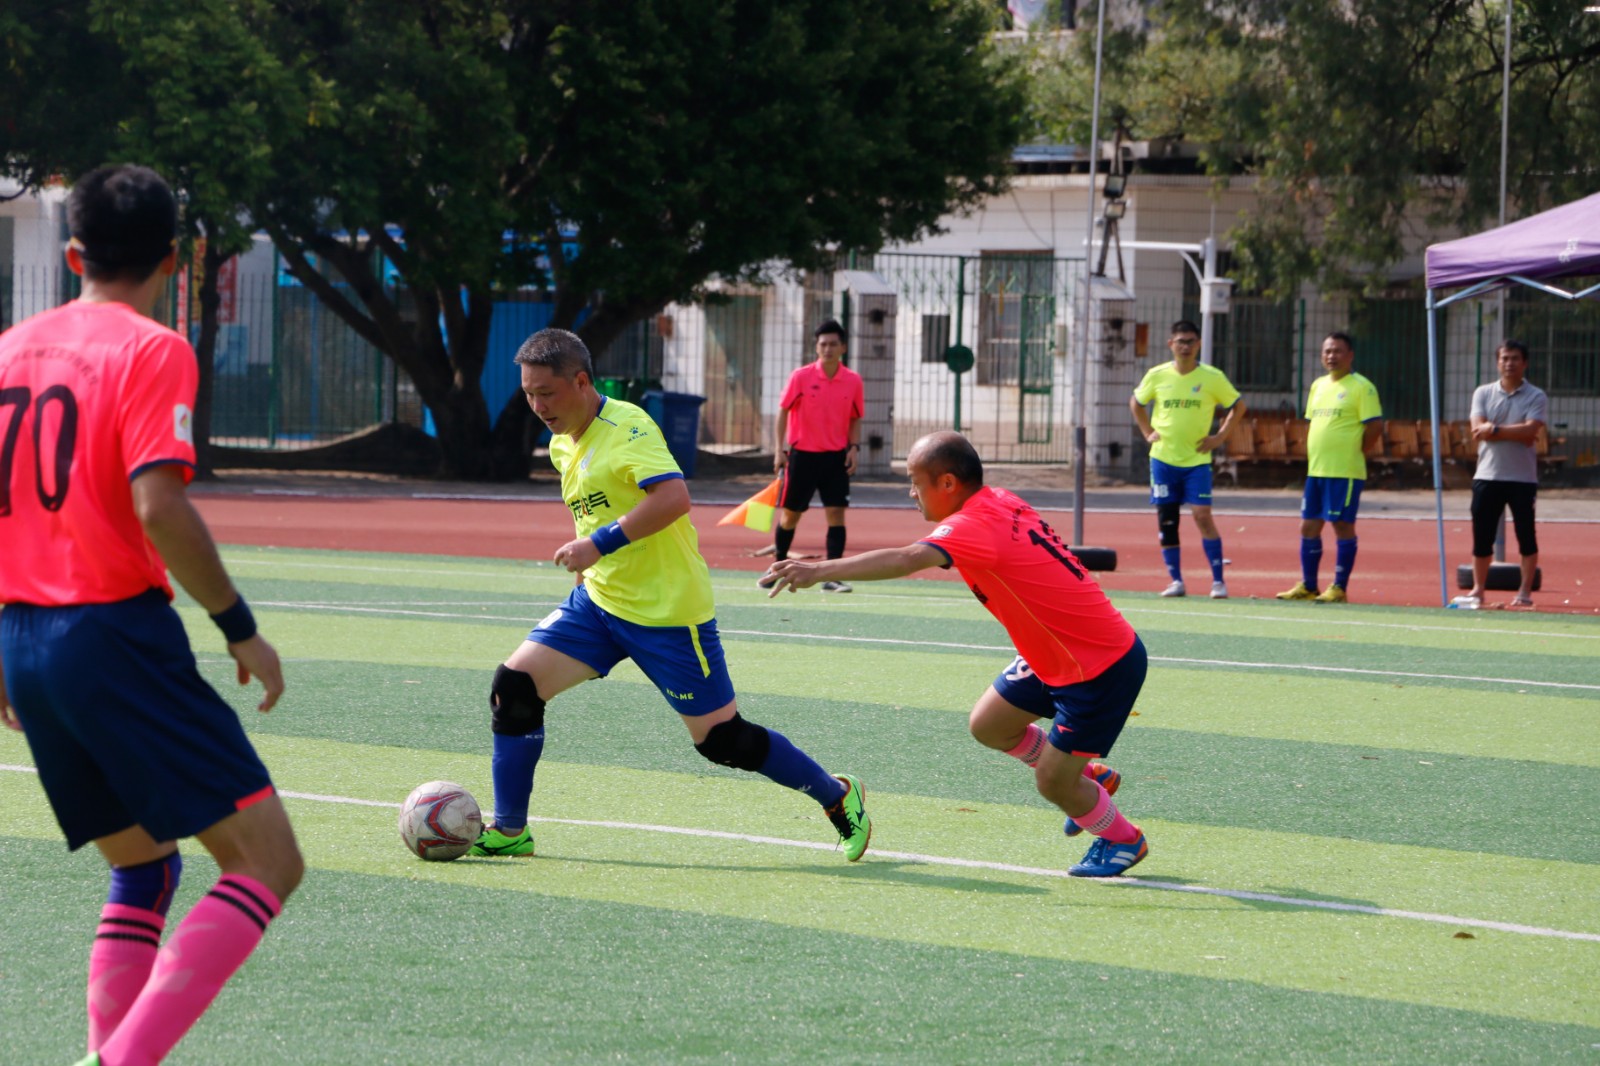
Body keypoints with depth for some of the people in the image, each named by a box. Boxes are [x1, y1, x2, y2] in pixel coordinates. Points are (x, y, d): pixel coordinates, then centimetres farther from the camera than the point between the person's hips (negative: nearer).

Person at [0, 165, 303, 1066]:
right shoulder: (151, 351, -7)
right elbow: (158, 507, -19)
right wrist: (242, 628, -10)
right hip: (116, 633, -8)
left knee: (142, 866, 22)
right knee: (268, 863, -6)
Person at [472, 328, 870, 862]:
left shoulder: (627, 428, -18)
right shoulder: (562, 445, 9)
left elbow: (674, 497, -33)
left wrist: (600, 544, -33)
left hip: (667, 611, -8)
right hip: (598, 600, 8)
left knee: (722, 739, -3)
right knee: (514, 687, -7)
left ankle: (838, 797, 17)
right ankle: (509, 831, 3)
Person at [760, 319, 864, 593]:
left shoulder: (853, 381, 0)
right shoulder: (800, 377, -5)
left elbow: (855, 420, 9)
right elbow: (783, 412, 0)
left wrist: (854, 447, -5)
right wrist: (779, 450, -6)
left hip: (836, 457, 1)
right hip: (802, 454, -1)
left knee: (836, 513, -8)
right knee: (790, 514, 7)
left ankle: (832, 577, -5)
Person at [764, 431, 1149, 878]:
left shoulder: (974, 527, -27)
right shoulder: (1001, 503, 0)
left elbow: (907, 560, -44)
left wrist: (821, 570, -52)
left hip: (1103, 669, -9)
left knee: (1052, 783, 2)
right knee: (987, 725, 15)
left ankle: (1123, 840, 29)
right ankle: (1089, 778, 34)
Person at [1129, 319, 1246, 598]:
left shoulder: (1212, 377, -4)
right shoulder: (1156, 376, 2)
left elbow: (1238, 407, 7)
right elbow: (1136, 402, 19)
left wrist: (1220, 437, -2)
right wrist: (1148, 432, 8)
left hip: (1197, 460, -3)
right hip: (1163, 458, 3)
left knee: (1202, 515, -12)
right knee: (1166, 520, 1)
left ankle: (1218, 580, -8)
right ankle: (1176, 580, 9)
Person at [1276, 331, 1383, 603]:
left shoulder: (1361, 387, -7)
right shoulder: (1318, 386, 16)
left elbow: (1375, 427, -11)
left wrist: (1354, 451, -6)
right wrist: (1312, 456, 12)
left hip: (1345, 473, -8)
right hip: (1315, 469, 8)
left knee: (1343, 526, -3)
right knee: (1308, 527, 8)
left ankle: (1339, 589, 0)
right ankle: (1307, 586, 16)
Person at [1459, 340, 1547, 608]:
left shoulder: (1535, 397, 1)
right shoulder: (1483, 393, 8)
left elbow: (1530, 431, -14)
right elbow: (1479, 430, -6)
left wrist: (1495, 429, -14)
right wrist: (1516, 433, -12)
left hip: (1522, 478, -2)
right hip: (1487, 476, 2)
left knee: (1526, 536, -1)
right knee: (1482, 536, 4)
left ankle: (1525, 591, 5)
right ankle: (1478, 590, 14)